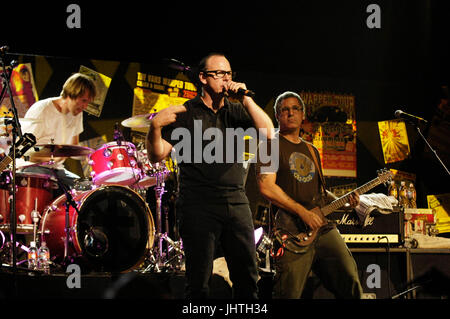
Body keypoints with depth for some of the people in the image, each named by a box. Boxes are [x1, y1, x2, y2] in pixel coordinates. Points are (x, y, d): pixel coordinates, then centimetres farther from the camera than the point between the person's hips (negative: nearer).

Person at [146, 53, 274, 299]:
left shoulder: (236, 111, 13)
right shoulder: (185, 114, 1)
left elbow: (268, 132, -2)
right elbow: (157, 156, -3)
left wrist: (245, 99, -8)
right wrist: (155, 127, -22)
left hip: (237, 203, 4)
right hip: (199, 206, -4)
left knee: (247, 278, 6)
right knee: (199, 283, -3)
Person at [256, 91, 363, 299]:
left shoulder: (311, 150, 23)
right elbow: (266, 188, -12)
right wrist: (303, 212, -16)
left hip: (322, 226, 7)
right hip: (291, 230, -6)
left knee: (350, 281, -3)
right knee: (289, 295, -9)